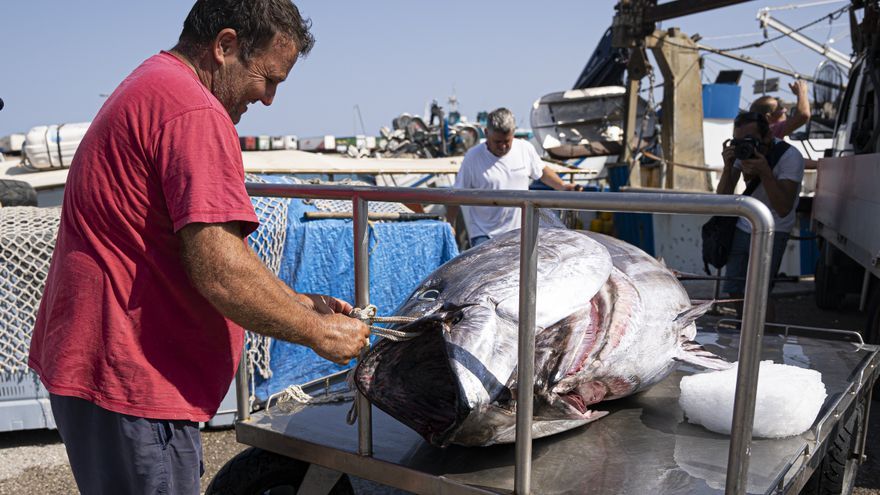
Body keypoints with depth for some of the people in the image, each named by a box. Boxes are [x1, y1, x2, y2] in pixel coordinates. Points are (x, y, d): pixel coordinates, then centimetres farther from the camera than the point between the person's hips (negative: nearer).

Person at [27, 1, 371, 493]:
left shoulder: (147, 90, 16)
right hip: (130, 378, -10)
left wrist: (297, 302, 12)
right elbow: (218, 271, -26)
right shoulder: (194, 111, -19)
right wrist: (319, 333, -12)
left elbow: (203, 248, 17)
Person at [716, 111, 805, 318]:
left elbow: (784, 209, -27)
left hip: (773, 231, -5)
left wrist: (765, 172, -36)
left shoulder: (790, 156, -20)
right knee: (734, 290, 8)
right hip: (743, 226, 5)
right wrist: (728, 166, -23)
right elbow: (722, 197, -7)